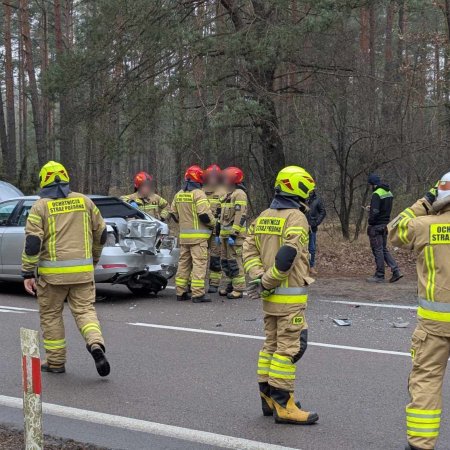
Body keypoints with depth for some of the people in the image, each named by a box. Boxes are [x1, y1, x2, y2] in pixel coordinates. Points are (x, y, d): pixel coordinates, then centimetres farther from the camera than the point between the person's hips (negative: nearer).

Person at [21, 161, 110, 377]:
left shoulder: (40, 207, -3)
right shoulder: (84, 201, 8)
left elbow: (32, 242, -10)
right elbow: (101, 233, 13)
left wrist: (28, 274, -5)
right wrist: (94, 259, 27)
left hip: (53, 272, -2)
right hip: (83, 270, 2)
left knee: (51, 314, 11)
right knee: (85, 309, 7)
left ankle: (55, 361, 17)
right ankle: (96, 344, -19)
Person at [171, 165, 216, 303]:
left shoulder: (179, 195, 11)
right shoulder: (198, 194, -12)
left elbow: (174, 213, 16)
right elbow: (204, 214, -19)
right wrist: (213, 224, -2)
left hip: (183, 235, 7)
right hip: (198, 236, -7)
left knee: (183, 263, 14)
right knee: (199, 263, -5)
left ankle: (181, 293, 17)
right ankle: (198, 294, -9)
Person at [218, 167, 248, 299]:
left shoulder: (239, 194, -12)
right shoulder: (227, 195, 19)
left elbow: (240, 216, -20)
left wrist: (234, 234, -24)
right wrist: (220, 233, 22)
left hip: (234, 234, -10)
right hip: (225, 233, 10)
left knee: (235, 261, -9)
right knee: (225, 261, 14)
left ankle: (239, 289, -6)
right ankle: (230, 285, 24)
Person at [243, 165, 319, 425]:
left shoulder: (263, 217, 12)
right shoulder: (296, 218, -14)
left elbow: (249, 249, 7)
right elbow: (287, 255, -24)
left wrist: (258, 278, -4)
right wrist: (267, 283, -16)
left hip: (271, 296, 8)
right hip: (290, 296, -8)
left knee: (272, 344, 16)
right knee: (289, 348, -4)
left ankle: (268, 397, 23)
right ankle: (283, 405, -1)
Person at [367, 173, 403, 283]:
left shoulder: (377, 194, -17)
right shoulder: (389, 193, 12)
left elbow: (375, 211, -24)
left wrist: (370, 222, -11)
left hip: (376, 226, -9)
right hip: (385, 224, 9)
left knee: (378, 250, -1)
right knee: (384, 249, 16)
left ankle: (379, 276, 4)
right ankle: (396, 271, 7)